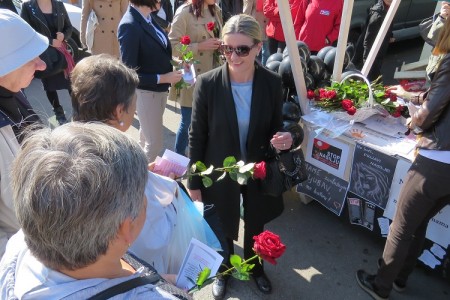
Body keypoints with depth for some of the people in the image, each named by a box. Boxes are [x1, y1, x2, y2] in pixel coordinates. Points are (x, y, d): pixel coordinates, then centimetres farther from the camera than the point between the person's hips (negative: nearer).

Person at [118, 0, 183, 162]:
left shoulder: (148, 17, -1)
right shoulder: (129, 25, -23)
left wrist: (172, 64, -2)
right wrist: (162, 78, -20)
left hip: (159, 89, 8)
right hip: (145, 92, -8)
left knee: (147, 135, 25)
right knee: (155, 143, 5)